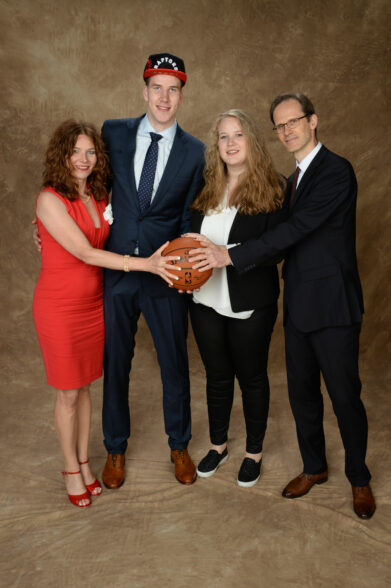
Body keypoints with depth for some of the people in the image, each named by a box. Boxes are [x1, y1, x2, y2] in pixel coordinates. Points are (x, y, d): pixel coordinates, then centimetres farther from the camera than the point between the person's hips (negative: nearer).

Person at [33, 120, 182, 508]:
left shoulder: (99, 197, 3)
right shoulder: (50, 199, -17)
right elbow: (86, 253, -25)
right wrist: (145, 264, -33)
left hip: (93, 303, 6)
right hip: (59, 306, -5)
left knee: (84, 386, 17)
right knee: (67, 393, 8)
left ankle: (84, 462, 34)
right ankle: (71, 469, 29)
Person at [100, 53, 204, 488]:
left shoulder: (194, 152, 1)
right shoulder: (113, 133, 2)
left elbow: (189, 218, 2)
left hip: (166, 274, 0)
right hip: (115, 270, 1)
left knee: (174, 363, 11)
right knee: (115, 363, 13)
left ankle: (179, 445, 36)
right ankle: (116, 448, 35)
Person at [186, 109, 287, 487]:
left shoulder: (271, 190, -8)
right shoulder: (206, 188, 5)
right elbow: (192, 233, 14)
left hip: (250, 305, -4)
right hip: (206, 300, 4)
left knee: (251, 377, 12)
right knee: (217, 375, 18)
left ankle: (254, 452, 33)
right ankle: (218, 445, 38)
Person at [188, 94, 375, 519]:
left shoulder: (335, 171, -13)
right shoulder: (295, 179, 15)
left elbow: (298, 228, -23)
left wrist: (231, 256, -24)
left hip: (332, 305, -8)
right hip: (299, 304, 8)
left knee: (344, 396, 4)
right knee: (301, 391, 15)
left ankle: (359, 479, 26)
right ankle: (314, 467, 35)